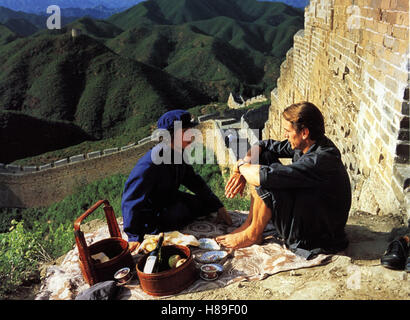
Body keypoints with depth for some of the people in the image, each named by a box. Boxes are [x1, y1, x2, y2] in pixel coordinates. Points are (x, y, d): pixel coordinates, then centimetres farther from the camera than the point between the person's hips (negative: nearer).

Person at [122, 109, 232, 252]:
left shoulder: (179, 154, -6)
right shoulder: (150, 164, -33)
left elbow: (194, 181, 5)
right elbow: (131, 200, -29)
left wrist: (219, 206, 3)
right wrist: (134, 237, -27)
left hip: (170, 199, 8)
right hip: (150, 215, -7)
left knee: (209, 204, -1)